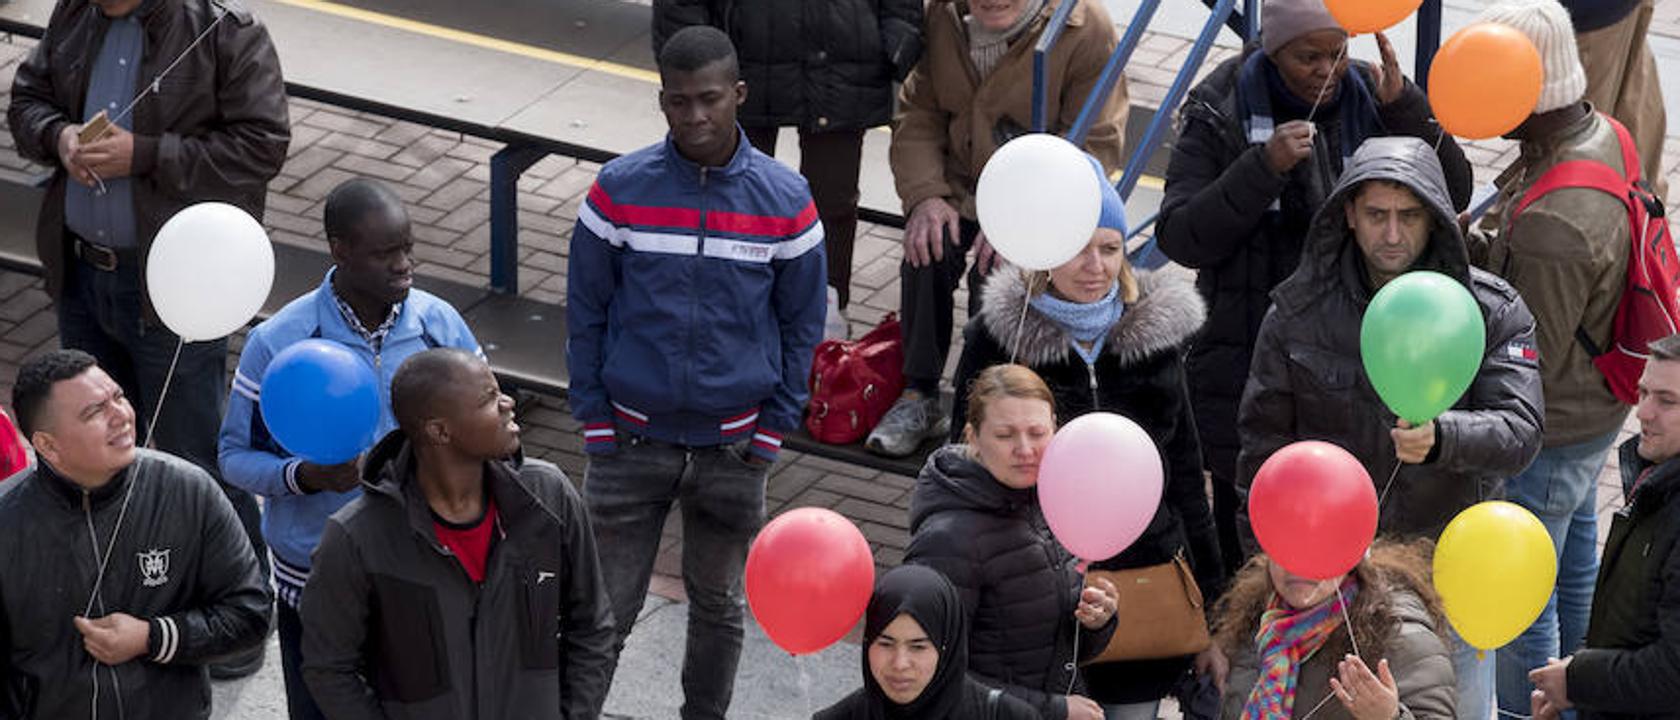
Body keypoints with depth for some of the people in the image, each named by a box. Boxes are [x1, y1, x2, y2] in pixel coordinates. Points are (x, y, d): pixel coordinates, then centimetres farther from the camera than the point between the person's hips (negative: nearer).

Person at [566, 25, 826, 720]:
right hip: (633, 439, -1)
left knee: (718, 605, 16)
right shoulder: (619, 189, -9)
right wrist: (596, 423, -3)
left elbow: (802, 324, 2)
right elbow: (586, 313, 0)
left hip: (732, 446, 1)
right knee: (605, 611, 1)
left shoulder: (785, 200, -7)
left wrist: (772, 431, -2)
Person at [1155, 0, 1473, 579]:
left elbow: (1452, 195, -5)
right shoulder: (1223, 116, -10)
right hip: (1251, 354, -3)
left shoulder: (1367, 100, -1)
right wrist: (1263, 167, -27)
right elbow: (1180, 238, -16)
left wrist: (1404, 108, -19)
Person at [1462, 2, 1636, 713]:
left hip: (1549, 437, -10)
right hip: (1598, 408, 10)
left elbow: (1531, 365, -28)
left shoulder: (1553, 228, -39)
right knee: (1575, 551, 31)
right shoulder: (1602, 135, -10)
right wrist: (1472, 242, -9)